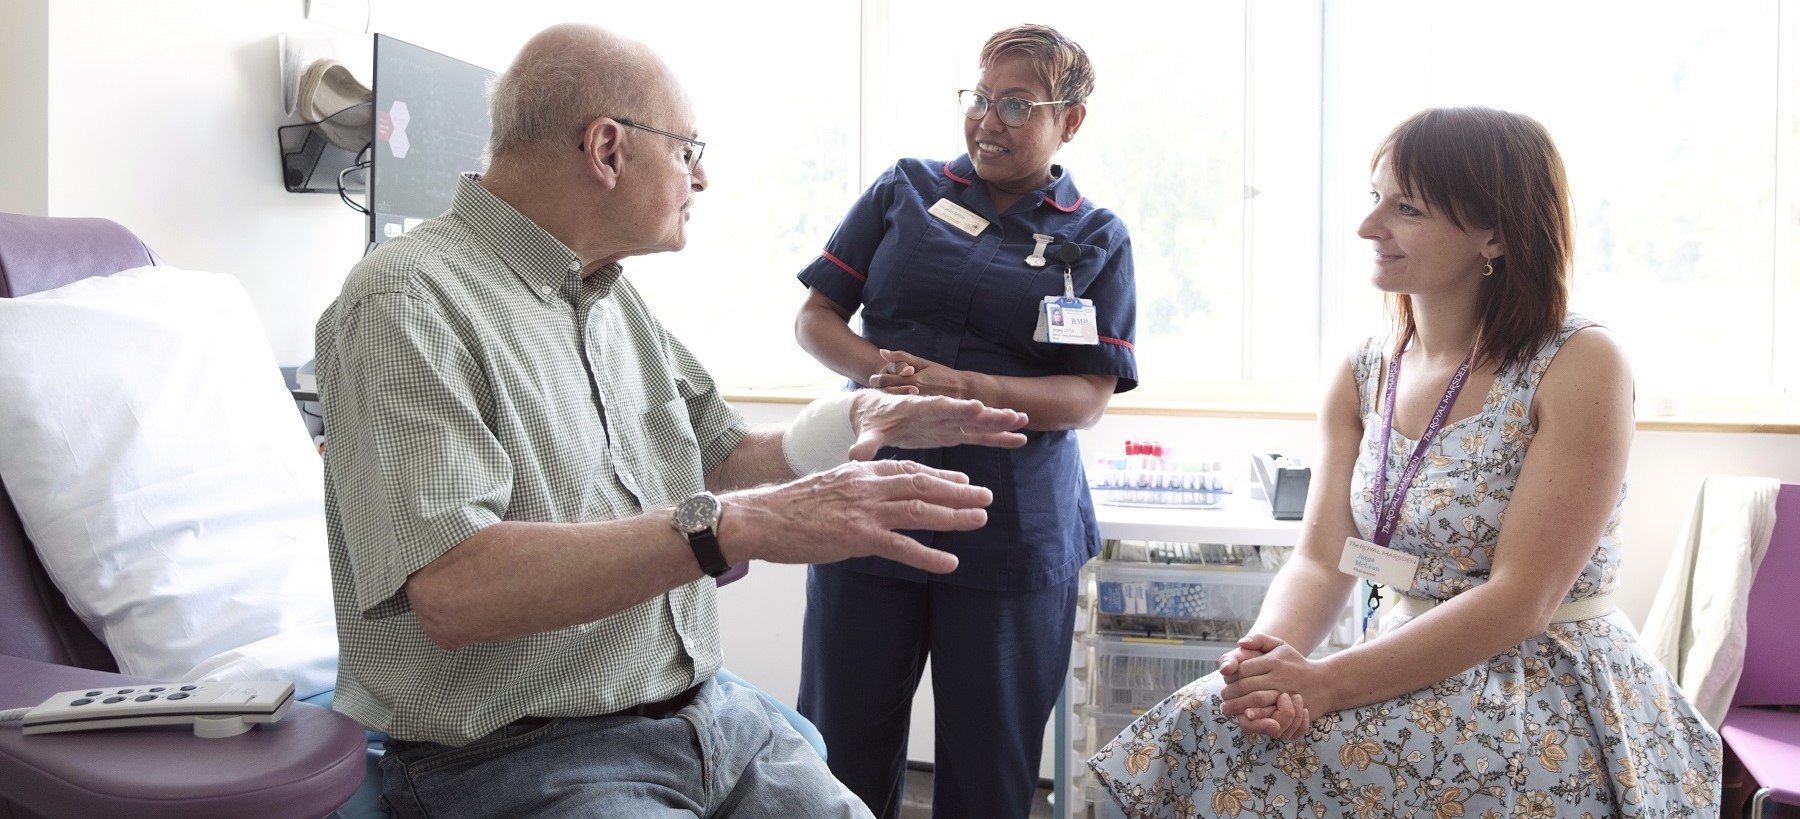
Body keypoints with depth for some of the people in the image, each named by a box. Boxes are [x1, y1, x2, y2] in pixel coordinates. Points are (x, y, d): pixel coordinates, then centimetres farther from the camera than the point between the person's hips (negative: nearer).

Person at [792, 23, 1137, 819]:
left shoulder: (1097, 239, 3)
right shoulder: (905, 189, 6)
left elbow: (1088, 398, -5)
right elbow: (815, 316, 6)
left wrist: (961, 387, -20)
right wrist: (876, 367, -16)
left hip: (1014, 532, -1)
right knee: (842, 749, 11)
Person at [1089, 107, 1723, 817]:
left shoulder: (1579, 365, -13)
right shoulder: (1361, 379, 4)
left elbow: (1521, 600, -18)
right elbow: (1319, 560, -1)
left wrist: (1327, 683, -24)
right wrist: (1271, 657, -23)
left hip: (1554, 690, -5)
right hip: (1419, 670, 5)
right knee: (1204, 719, -18)